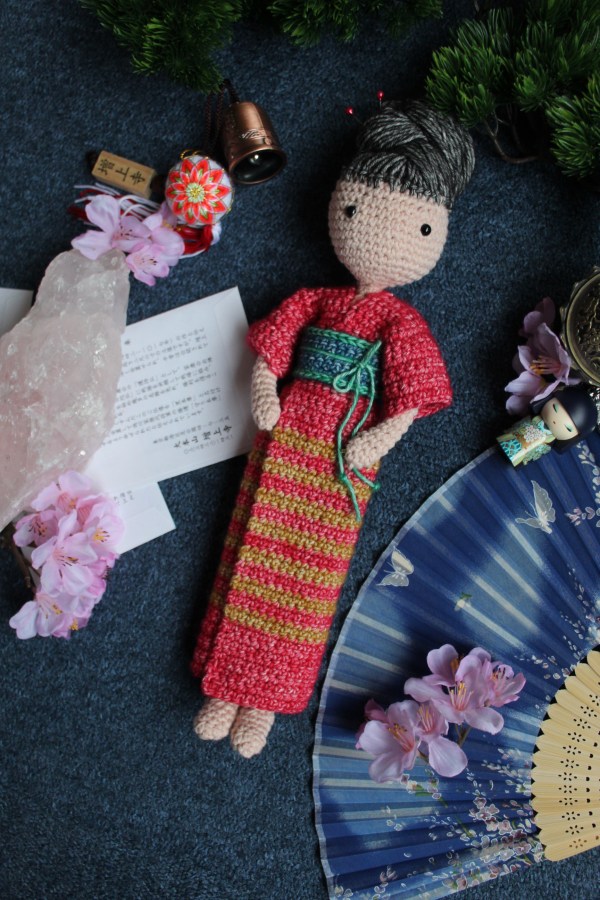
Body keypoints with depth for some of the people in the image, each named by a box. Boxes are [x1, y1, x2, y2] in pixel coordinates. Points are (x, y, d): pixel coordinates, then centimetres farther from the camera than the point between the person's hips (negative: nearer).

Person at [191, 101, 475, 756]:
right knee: (256, 556, 4)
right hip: (286, 439, 3)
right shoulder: (314, 302, 8)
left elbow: (410, 398, -5)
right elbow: (270, 346, 12)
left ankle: (265, 701, 14)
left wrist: (378, 440, -16)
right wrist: (263, 393, -3)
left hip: (343, 457, -2)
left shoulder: (400, 322, 0)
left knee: (306, 576, 3)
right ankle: (229, 689, 14)